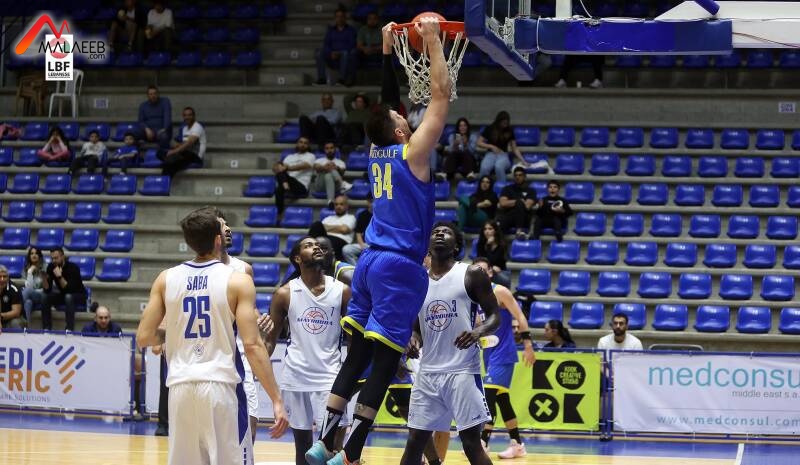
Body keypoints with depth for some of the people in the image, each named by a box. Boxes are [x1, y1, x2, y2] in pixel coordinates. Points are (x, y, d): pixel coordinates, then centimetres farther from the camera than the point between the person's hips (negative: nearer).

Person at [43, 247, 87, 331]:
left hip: (79, 296, -5)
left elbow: (69, 289, -32)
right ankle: (46, 329, -16)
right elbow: (47, 290, -10)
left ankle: (70, 329, -39)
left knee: (68, 297, -37)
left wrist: (59, 276, -40)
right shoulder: (51, 267, -9)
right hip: (63, 295, 5)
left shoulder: (72, 267, -24)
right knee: (46, 298, -20)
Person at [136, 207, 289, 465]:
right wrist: (277, 400, -8)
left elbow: (144, 338, 4)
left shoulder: (166, 279, 5)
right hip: (221, 385, -3)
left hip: (181, 386, 3)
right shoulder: (237, 281, -5)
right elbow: (252, 346, -11)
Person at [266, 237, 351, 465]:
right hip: (295, 377, 1)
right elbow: (270, 339, 4)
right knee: (302, 444, 8)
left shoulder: (342, 291, 0)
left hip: (329, 377, -1)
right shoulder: (285, 294, -1)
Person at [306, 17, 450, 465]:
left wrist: (387, 46, 24)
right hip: (401, 267, -7)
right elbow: (442, 94, -9)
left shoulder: (377, 150, 8)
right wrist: (433, 41, -3)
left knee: (355, 358, 10)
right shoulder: (412, 152, -10)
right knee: (383, 366, -7)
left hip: (371, 261, 8)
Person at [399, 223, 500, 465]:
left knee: (472, 443, -8)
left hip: (463, 371, -5)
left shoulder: (471, 275, -2)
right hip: (428, 372, 5)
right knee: (414, 442, 5)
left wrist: (478, 331, -23)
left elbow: (494, 316, -2)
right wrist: (413, 339, -2)